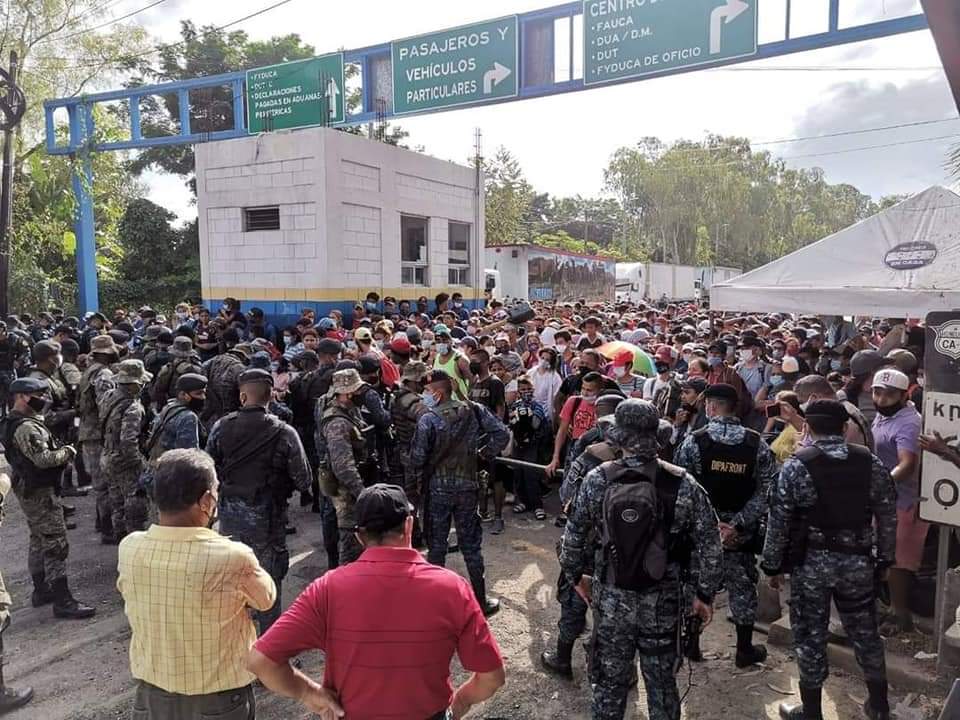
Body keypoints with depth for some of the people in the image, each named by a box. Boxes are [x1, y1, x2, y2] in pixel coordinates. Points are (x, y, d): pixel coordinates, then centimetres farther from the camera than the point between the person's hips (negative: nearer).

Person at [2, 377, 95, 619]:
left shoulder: (17, 423, 12)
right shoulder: (26, 427, -22)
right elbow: (43, 459, -29)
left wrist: (60, 450, 3)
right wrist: (68, 452, -13)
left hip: (31, 490, 11)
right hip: (39, 492, -11)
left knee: (40, 542, 21)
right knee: (56, 545, -9)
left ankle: (41, 591, 34)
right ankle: (62, 602, -6)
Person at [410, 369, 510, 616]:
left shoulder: (428, 419, -16)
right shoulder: (474, 410, -6)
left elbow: (417, 457, -15)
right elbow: (502, 433, -7)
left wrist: (421, 480, 5)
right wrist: (484, 454, 6)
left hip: (437, 489, -3)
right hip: (468, 487, 3)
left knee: (436, 546, 11)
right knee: (470, 545, 13)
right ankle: (481, 601, 20)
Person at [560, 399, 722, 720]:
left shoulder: (597, 480, -13)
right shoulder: (683, 484, -13)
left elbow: (574, 536, -5)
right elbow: (710, 545, -8)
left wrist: (576, 575, 12)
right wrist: (705, 594, 6)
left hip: (610, 598, 0)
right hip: (662, 601, 0)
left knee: (610, 680, 18)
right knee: (662, 681, 19)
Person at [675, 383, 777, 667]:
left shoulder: (693, 441, -13)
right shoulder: (757, 444, -5)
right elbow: (766, 491, -9)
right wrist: (738, 524, -12)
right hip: (740, 532, 1)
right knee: (742, 586, 16)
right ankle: (744, 650, 28)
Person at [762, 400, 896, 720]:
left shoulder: (796, 465, -12)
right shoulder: (871, 463, -2)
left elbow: (779, 521, -11)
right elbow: (888, 517, 3)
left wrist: (773, 565, 0)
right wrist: (885, 559, 14)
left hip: (810, 562, -3)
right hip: (858, 561, 4)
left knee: (810, 636, 10)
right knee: (865, 633, 20)